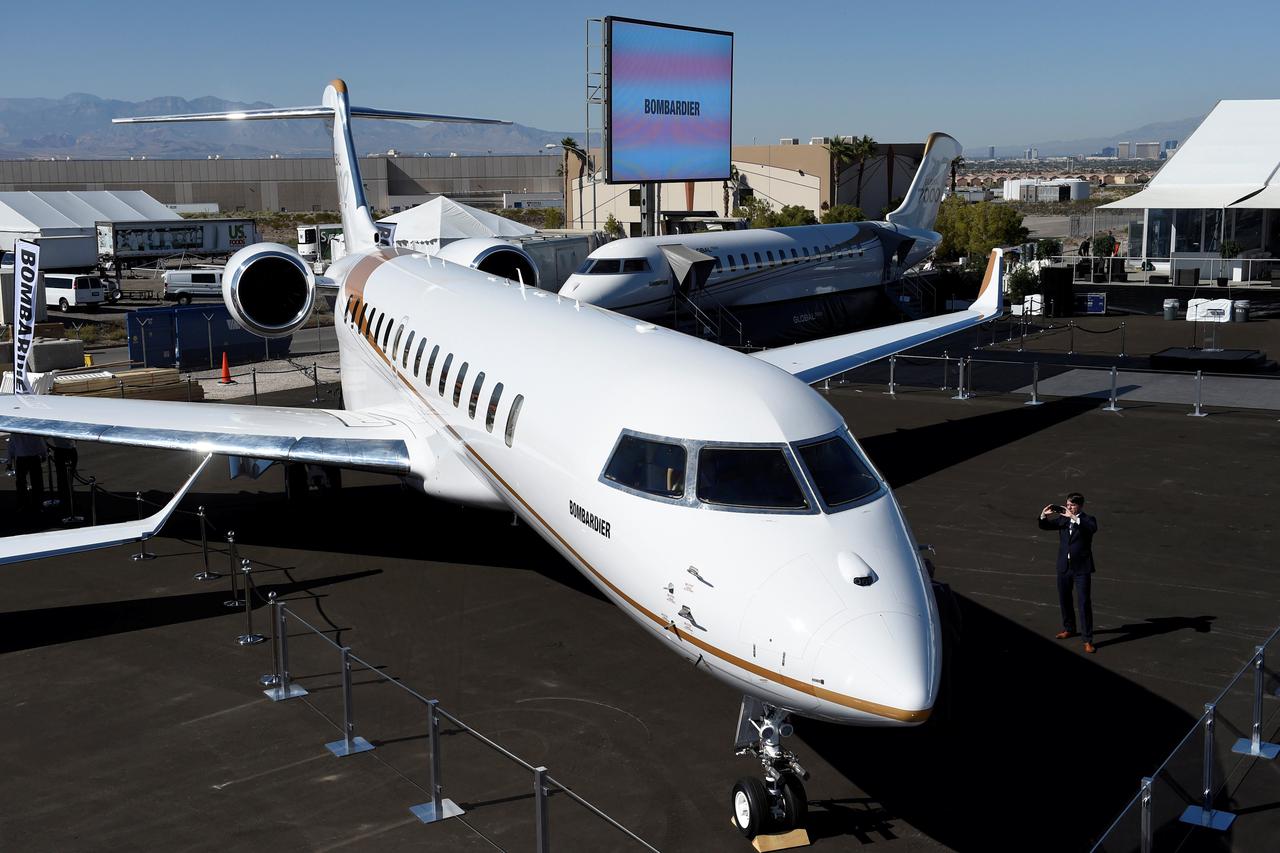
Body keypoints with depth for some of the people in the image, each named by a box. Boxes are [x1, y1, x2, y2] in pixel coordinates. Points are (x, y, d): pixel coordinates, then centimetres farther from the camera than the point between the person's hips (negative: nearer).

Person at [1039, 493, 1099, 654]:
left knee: (1085, 603, -7)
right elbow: (1044, 526, 5)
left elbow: (1093, 528, -30)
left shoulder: (1088, 520, -8)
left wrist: (1074, 517, -38)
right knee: (1064, 600, 18)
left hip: (1082, 568, -5)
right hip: (1064, 567, 5)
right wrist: (1044, 515, -16)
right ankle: (1069, 629, 39)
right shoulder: (1063, 519, 5)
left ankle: (1088, 640, -3)